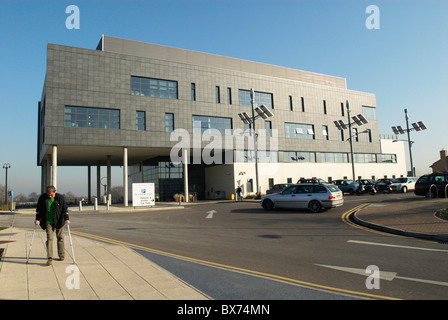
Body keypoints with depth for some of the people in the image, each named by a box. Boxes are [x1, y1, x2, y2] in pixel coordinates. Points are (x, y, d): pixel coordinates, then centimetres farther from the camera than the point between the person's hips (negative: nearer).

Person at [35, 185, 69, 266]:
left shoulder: (60, 197, -8)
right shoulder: (42, 197, -4)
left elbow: (65, 209, -5)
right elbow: (38, 209, 5)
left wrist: (66, 219, -13)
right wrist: (37, 219, -2)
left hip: (59, 222, 0)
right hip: (48, 222, 0)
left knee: (60, 238, 10)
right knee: (49, 239, -8)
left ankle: (61, 255, 26)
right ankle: (49, 258, -6)